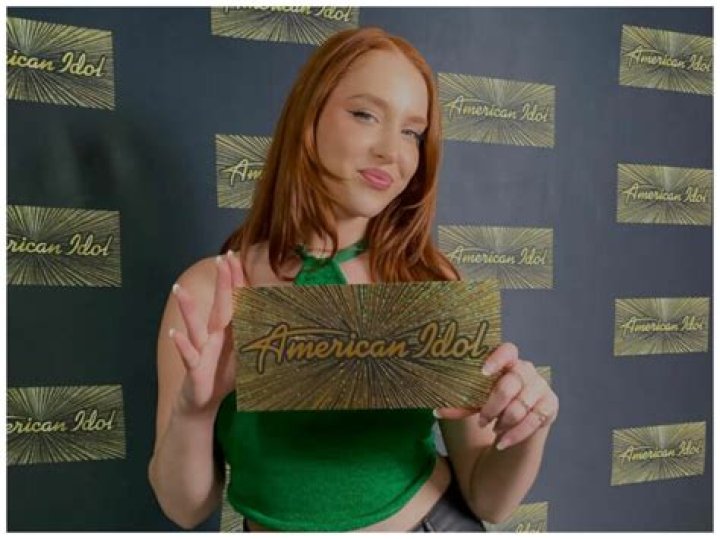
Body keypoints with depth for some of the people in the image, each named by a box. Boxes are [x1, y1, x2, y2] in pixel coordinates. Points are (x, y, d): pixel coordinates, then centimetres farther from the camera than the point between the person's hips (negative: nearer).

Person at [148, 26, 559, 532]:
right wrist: (191, 413, -29)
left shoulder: (433, 282, -16)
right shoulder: (210, 291, -19)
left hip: (441, 522, 1)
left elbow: (488, 498, -9)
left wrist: (528, 433, -29)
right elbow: (186, 508, -10)